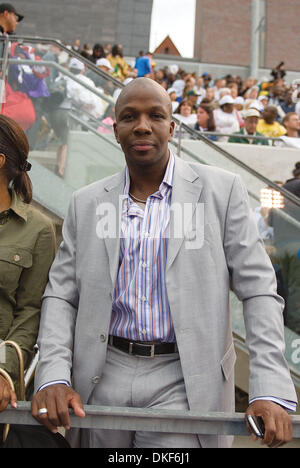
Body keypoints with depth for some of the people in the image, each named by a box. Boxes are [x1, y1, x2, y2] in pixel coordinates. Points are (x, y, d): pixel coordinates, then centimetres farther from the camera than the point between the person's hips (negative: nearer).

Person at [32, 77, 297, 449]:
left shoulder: (222, 190, -2)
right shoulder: (86, 203, 6)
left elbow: (258, 292, -5)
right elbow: (61, 295, 6)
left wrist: (270, 391, -14)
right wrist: (53, 376, -9)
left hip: (184, 385, -2)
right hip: (104, 377, 3)